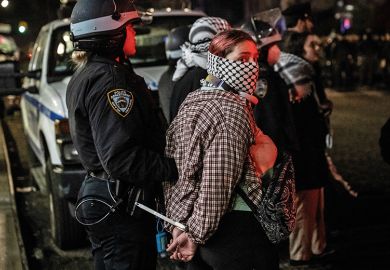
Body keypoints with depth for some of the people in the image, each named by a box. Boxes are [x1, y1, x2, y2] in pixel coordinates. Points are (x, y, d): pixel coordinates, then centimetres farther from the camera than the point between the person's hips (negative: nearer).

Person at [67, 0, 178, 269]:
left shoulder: (84, 77, 14)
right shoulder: (111, 79, -20)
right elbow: (119, 158, -27)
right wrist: (175, 168, -22)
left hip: (98, 193, 11)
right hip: (121, 206, -10)